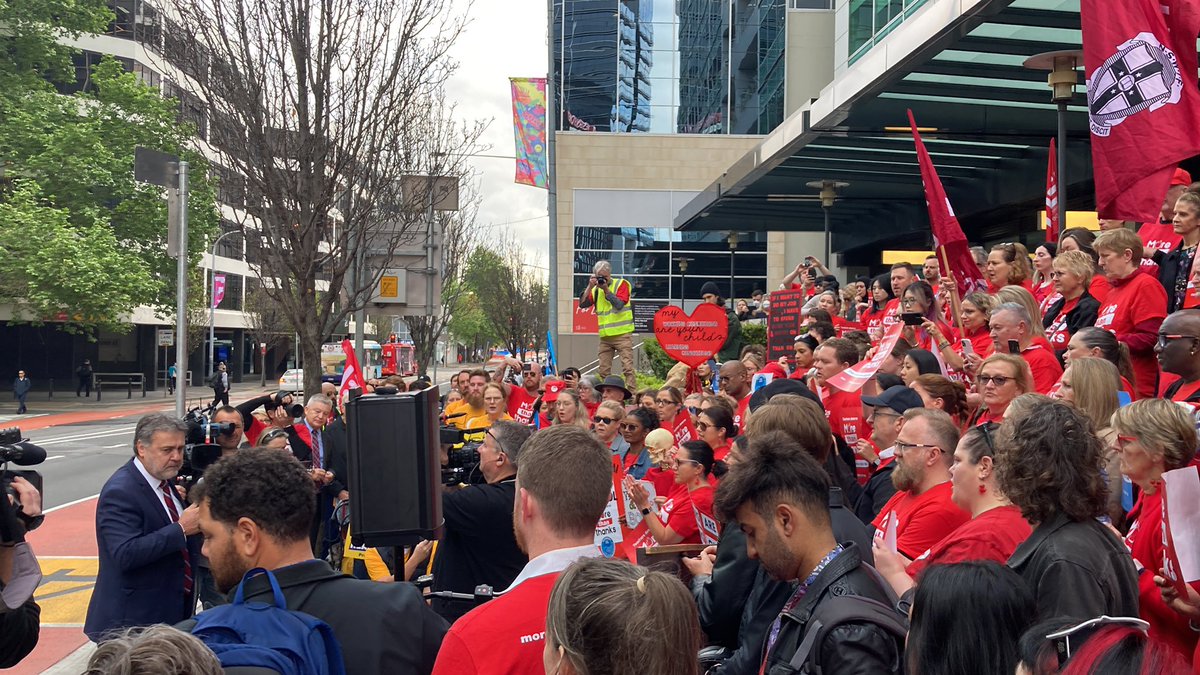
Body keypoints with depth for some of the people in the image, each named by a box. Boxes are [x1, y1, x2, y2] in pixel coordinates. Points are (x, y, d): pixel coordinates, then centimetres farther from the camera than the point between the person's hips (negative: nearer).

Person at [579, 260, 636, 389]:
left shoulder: (621, 284, -1)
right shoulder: (595, 289, 11)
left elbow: (619, 304, -13)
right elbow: (582, 305, 1)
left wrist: (606, 289, -14)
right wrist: (590, 286, -7)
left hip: (622, 334, -5)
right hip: (605, 336, 5)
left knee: (627, 366, -11)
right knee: (603, 371, 6)